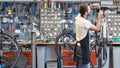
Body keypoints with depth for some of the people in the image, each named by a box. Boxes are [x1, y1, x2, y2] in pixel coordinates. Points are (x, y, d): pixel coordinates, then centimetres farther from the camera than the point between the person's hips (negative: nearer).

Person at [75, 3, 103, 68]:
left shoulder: (78, 17, -1)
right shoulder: (85, 22, -26)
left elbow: (85, 9, 20)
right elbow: (97, 28, -16)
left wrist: (92, 5, 6)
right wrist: (99, 17, -10)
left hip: (79, 47, 9)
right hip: (83, 49, -9)